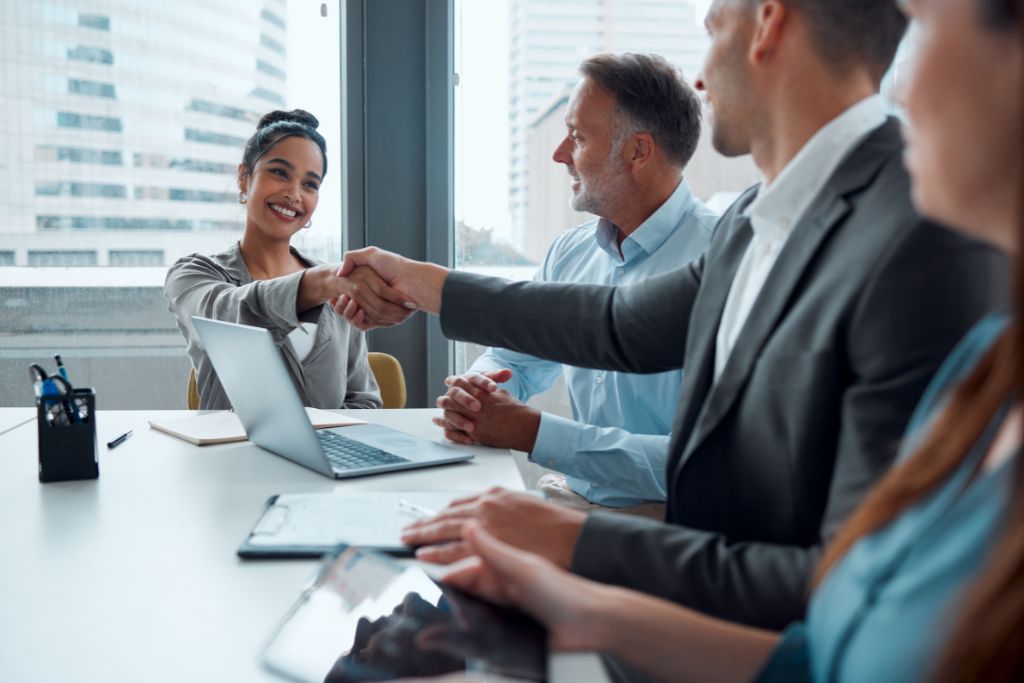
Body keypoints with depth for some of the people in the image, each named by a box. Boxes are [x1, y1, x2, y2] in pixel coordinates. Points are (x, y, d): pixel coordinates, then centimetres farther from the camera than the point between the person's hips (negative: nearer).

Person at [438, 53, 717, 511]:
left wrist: (535, 433, -23)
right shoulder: (570, 251, 8)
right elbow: (513, 361, 19)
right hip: (573, 499, 7)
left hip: (667, 522, -7)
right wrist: (475, 391, -6)